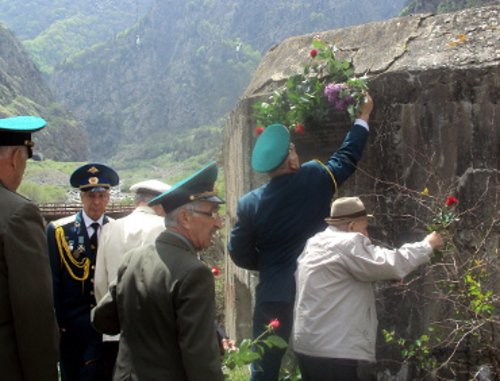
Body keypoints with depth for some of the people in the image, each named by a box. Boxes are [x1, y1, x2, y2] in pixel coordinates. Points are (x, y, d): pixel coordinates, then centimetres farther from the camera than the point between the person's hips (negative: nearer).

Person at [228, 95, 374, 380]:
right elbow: (348, 156, 9)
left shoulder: (249, 204, -6)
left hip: (273, 296, 0)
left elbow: (240, 254, 2)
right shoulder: (316, 180, -8)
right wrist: (364, 116, 23)